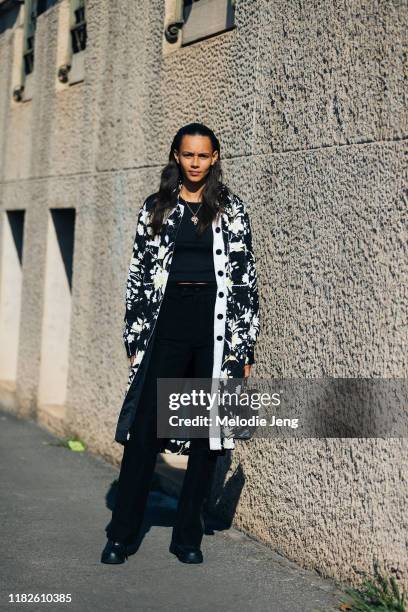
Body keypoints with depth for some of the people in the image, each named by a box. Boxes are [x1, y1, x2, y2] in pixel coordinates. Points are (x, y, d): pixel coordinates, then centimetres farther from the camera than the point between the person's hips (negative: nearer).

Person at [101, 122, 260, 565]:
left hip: (217, 326, 0)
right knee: (144, 429, -2)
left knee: (208, 434, 4)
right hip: (167, 324, 0)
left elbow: (245, 278, 3)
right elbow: (138, 273, 9)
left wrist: (245, 346, -2)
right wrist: (135, 338, 4)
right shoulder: (155, 208, 9)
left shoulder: (231, 209, 6)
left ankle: (188, 537, 16)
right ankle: (121, 536, 9)